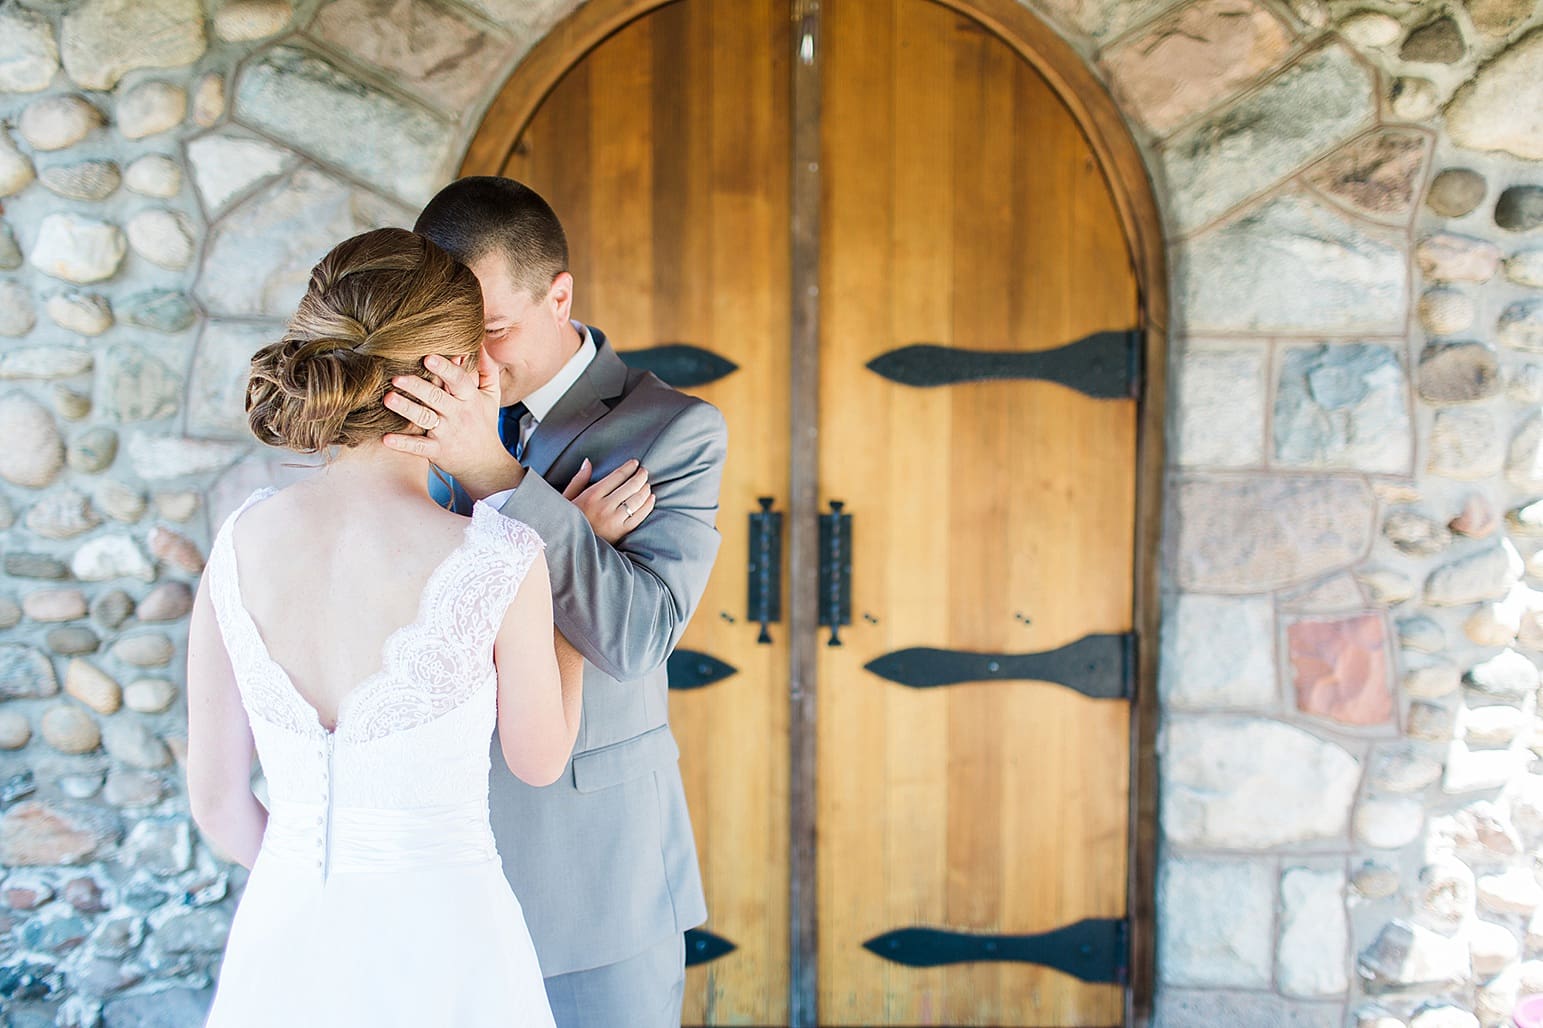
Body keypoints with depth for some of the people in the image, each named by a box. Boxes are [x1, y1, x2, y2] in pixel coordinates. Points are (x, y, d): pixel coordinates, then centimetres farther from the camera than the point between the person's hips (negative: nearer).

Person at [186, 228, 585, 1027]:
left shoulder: (238, 544, -6)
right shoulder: (501, 561, -19)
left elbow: (216, 796, 3)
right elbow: (539, 760, -1)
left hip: (280, 941, 4)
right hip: (438, 952, -3)